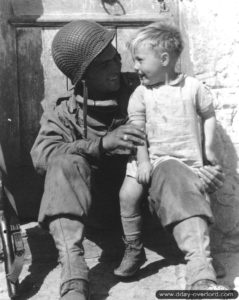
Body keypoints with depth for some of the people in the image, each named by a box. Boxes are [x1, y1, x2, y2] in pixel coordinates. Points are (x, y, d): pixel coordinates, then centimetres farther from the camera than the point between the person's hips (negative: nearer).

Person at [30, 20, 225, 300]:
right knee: (66, 163, -28)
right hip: (95, 203, 0)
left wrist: (200, 166, -20)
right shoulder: (64, 114, 3)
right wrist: (102, 144, -30)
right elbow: (41, 154, -15)